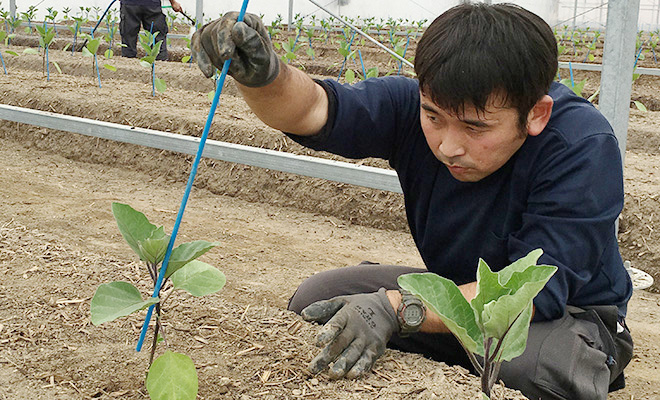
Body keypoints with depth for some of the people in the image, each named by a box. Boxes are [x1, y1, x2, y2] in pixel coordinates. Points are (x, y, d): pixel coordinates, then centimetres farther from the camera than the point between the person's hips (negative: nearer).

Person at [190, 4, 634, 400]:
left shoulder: (583, 147, -29)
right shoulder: (422, 104, -16)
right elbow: (313, 108, -27)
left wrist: (398, 309, -45)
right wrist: (263, 76, -52)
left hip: (569, 314, -4)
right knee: (315, 301, -12)